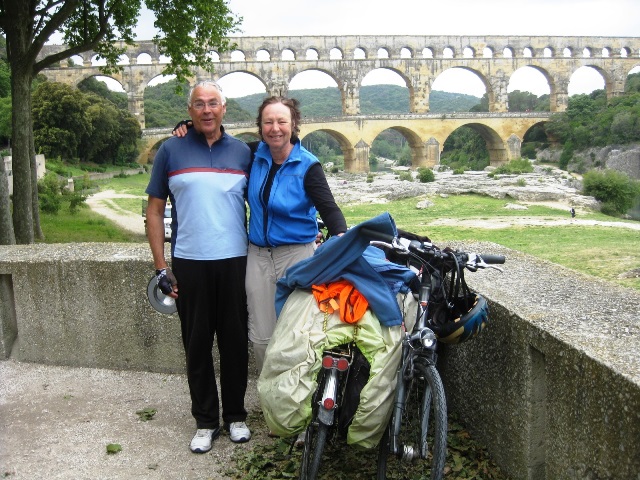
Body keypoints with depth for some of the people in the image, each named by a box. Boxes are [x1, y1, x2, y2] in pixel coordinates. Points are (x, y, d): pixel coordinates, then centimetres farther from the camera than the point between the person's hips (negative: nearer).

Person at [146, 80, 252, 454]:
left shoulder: (243, 152, 7)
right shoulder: (171, 151, 3)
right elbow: (155, 210, 4)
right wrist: (161, 266, -2)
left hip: (235, 261, 1)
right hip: (189, 263, -1)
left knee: (235, 341, 9)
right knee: (197, 344, 7)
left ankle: (236, 414, 25)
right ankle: (206, 420, 21)